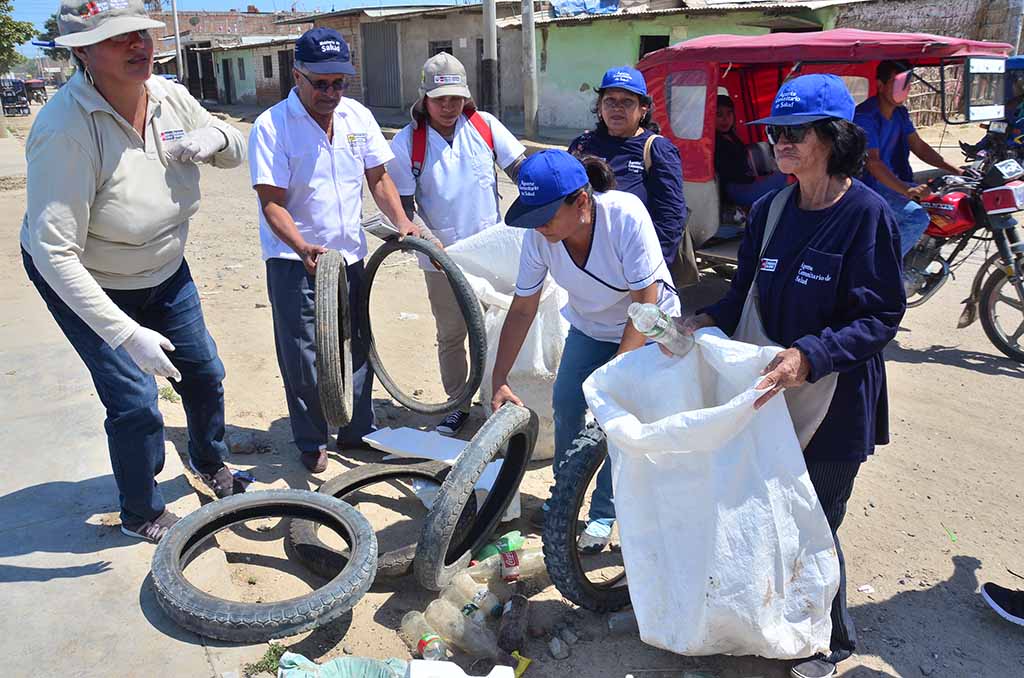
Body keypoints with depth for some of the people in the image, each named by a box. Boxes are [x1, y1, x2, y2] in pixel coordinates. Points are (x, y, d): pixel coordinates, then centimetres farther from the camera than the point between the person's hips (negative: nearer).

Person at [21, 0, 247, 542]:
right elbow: (54, 253, -34)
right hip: (84, 284, -6)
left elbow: (234, 153, 4)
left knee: (203, 371, 15)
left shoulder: (170, 96, -14)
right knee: (135, 402, -6)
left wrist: (215, 137, -21)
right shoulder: (66, 129, -33)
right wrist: (127, 333, -37)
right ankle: (143, 515, 21)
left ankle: (209, 461, 45)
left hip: (163, 271, 6)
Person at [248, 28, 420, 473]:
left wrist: (402, 222, -8)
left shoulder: (358, 117, 2)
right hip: (295, 259, -4)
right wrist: (303, 247, -32)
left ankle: (358, 430, 29)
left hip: (350, 254, 5)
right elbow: (271, 202, -16)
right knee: (303, 357, 1)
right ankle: (311, 442, 19)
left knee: (357, 347, 12)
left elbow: (378, 178, 8)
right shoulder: (271, 126, -12)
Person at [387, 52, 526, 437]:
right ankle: (458, 404, 27)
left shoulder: (484, 125, -3)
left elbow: (521, 170, 0)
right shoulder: (407, 142, -8)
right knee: (451, 335, 10)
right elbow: (403, 206, -8)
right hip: (443, 259, -1)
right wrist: (432, 245, -21)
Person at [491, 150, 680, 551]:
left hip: (646, 327, -4)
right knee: (565, 406, -2)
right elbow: (522, 310, -14)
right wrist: (499, 381, -16)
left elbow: (647, 304, -30)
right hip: (589, 327, 4)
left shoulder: (626, 216, -35)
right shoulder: (539, 235, -23)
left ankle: (603, 514, 9)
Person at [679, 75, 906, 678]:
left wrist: (809, 355, -28)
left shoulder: (868, 214, -14)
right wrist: (708, 320, -8)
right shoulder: (770, 209, 4)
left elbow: (882, 316, -16)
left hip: (832, 403, -5)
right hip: (765, 393, 5)